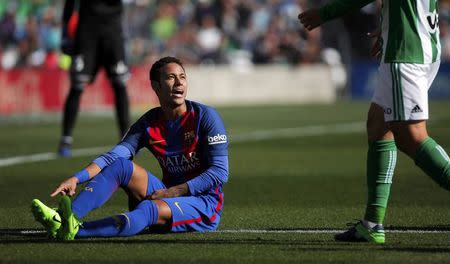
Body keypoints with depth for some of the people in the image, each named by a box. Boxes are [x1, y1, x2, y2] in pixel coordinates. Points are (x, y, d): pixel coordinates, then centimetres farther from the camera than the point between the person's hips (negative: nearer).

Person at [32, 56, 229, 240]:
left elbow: (220, 173, -13)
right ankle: (64, 218, -39)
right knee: (120, 165, -15)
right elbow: (112, 156, -8)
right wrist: (76, 178, -25)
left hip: (204, 204, -5)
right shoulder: (148, 124, 5)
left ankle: (74, 230, -56)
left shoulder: (206, 117, -8)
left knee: (148, 209, -35)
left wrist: (174, 191, -20)